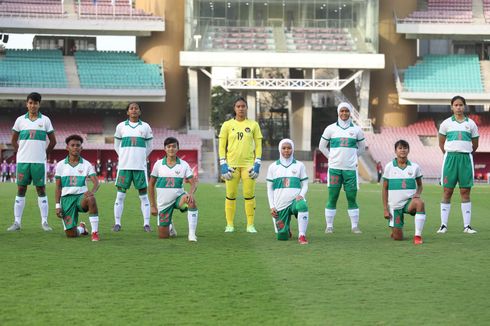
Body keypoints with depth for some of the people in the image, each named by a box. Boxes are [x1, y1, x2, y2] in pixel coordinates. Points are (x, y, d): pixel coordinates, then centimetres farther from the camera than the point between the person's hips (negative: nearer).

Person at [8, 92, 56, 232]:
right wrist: (20, 153, 7)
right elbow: (14, 140, 14)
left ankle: (44, 222, 5)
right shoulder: (20, 120, 6)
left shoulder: (45, 120, 3)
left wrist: (44, 153, 6)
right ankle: (17, 222, 4)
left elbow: (53, 141, 9)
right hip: (23, 161, 1)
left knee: (41, 190, 1)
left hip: (39, 162, -1)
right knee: (21, 190, 2)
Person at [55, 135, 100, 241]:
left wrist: (92, 191, -30)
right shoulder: (61, 165, 6)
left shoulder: (86, 164, 3)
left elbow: (96, 182, -7)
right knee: (71, 234, -10)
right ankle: (81, 228, 30)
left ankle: (95, 232, -30)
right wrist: (58, 205, 0)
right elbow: (58, 187, 9)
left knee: (91, 199, -40)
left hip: (81, 196, -1)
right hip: (67, 198, 1)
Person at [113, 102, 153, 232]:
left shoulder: (145, 127, 7)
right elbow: (116, 145, 14)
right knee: (120, 195, 0)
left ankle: (146, 223, 4)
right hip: (124, 166, 0)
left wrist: (140, 157, 10)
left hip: (140, 166, 0)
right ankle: (117, 223, 5)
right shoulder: (121, 126, 7)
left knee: (143, 195, 1)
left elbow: (149, 147, 14)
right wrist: (124, 157, 8)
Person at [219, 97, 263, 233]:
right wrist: (223, 164, -3)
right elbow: (222, 146, 6)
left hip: (248, 164, 0)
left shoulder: (253, 125, 7)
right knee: (230, 195, 1)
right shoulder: (227, 125, 6)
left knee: (249, 195, -2)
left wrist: (257, 164, -2)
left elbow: (258, 146, 8)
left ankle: (250, 225, 5)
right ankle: (229, 225, 8)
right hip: (232, 164, 0)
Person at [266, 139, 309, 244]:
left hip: (295, 200, -1)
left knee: (302, 205, -40)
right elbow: (269, 188, 11)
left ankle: (302, 236, -31)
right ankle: (286, 231, 32)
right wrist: (272, 207, 1)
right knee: (282, 237, -6)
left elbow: (305, 185, 8)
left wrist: (301, 195, -13)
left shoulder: (299, 165, 8)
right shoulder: (273, 167, 8)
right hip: (280, 204, 1)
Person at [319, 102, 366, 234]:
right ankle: (329, 226, 5)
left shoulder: (356, 130, 7)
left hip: (350, 169, 1)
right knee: (332, 198, -1)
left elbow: (361, 147, 20)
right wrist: (332, 158, 7)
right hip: (334, 168, -1)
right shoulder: (331, 129, 4)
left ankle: (355, 226, 7)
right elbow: (322, 146, 13)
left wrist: (352, 158, 13)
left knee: (352, 198, 0)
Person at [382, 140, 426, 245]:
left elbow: (420, 185, 13)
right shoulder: (389, 167, -1)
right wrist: (385, 209, -1)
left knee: (420, 203, -37)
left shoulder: (414, 167, 1)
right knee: (398, 238, -6)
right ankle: (394, 231, 34)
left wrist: (418, 193, -12)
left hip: (409, 201, 0)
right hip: (394, 205, 0)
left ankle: (418, 236, -30)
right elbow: (385, 189, 3)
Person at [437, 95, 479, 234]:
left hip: (466, 159, 1)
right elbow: (441, 143, 13)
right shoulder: (446, 123, 6)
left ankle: (467, 225, 2)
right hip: (450, 158, 0)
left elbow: (475, 145, 14)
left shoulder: (471, 124, 7)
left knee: (465, 192, 0)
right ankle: (443, 225, 1)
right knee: (447, 191, -1)